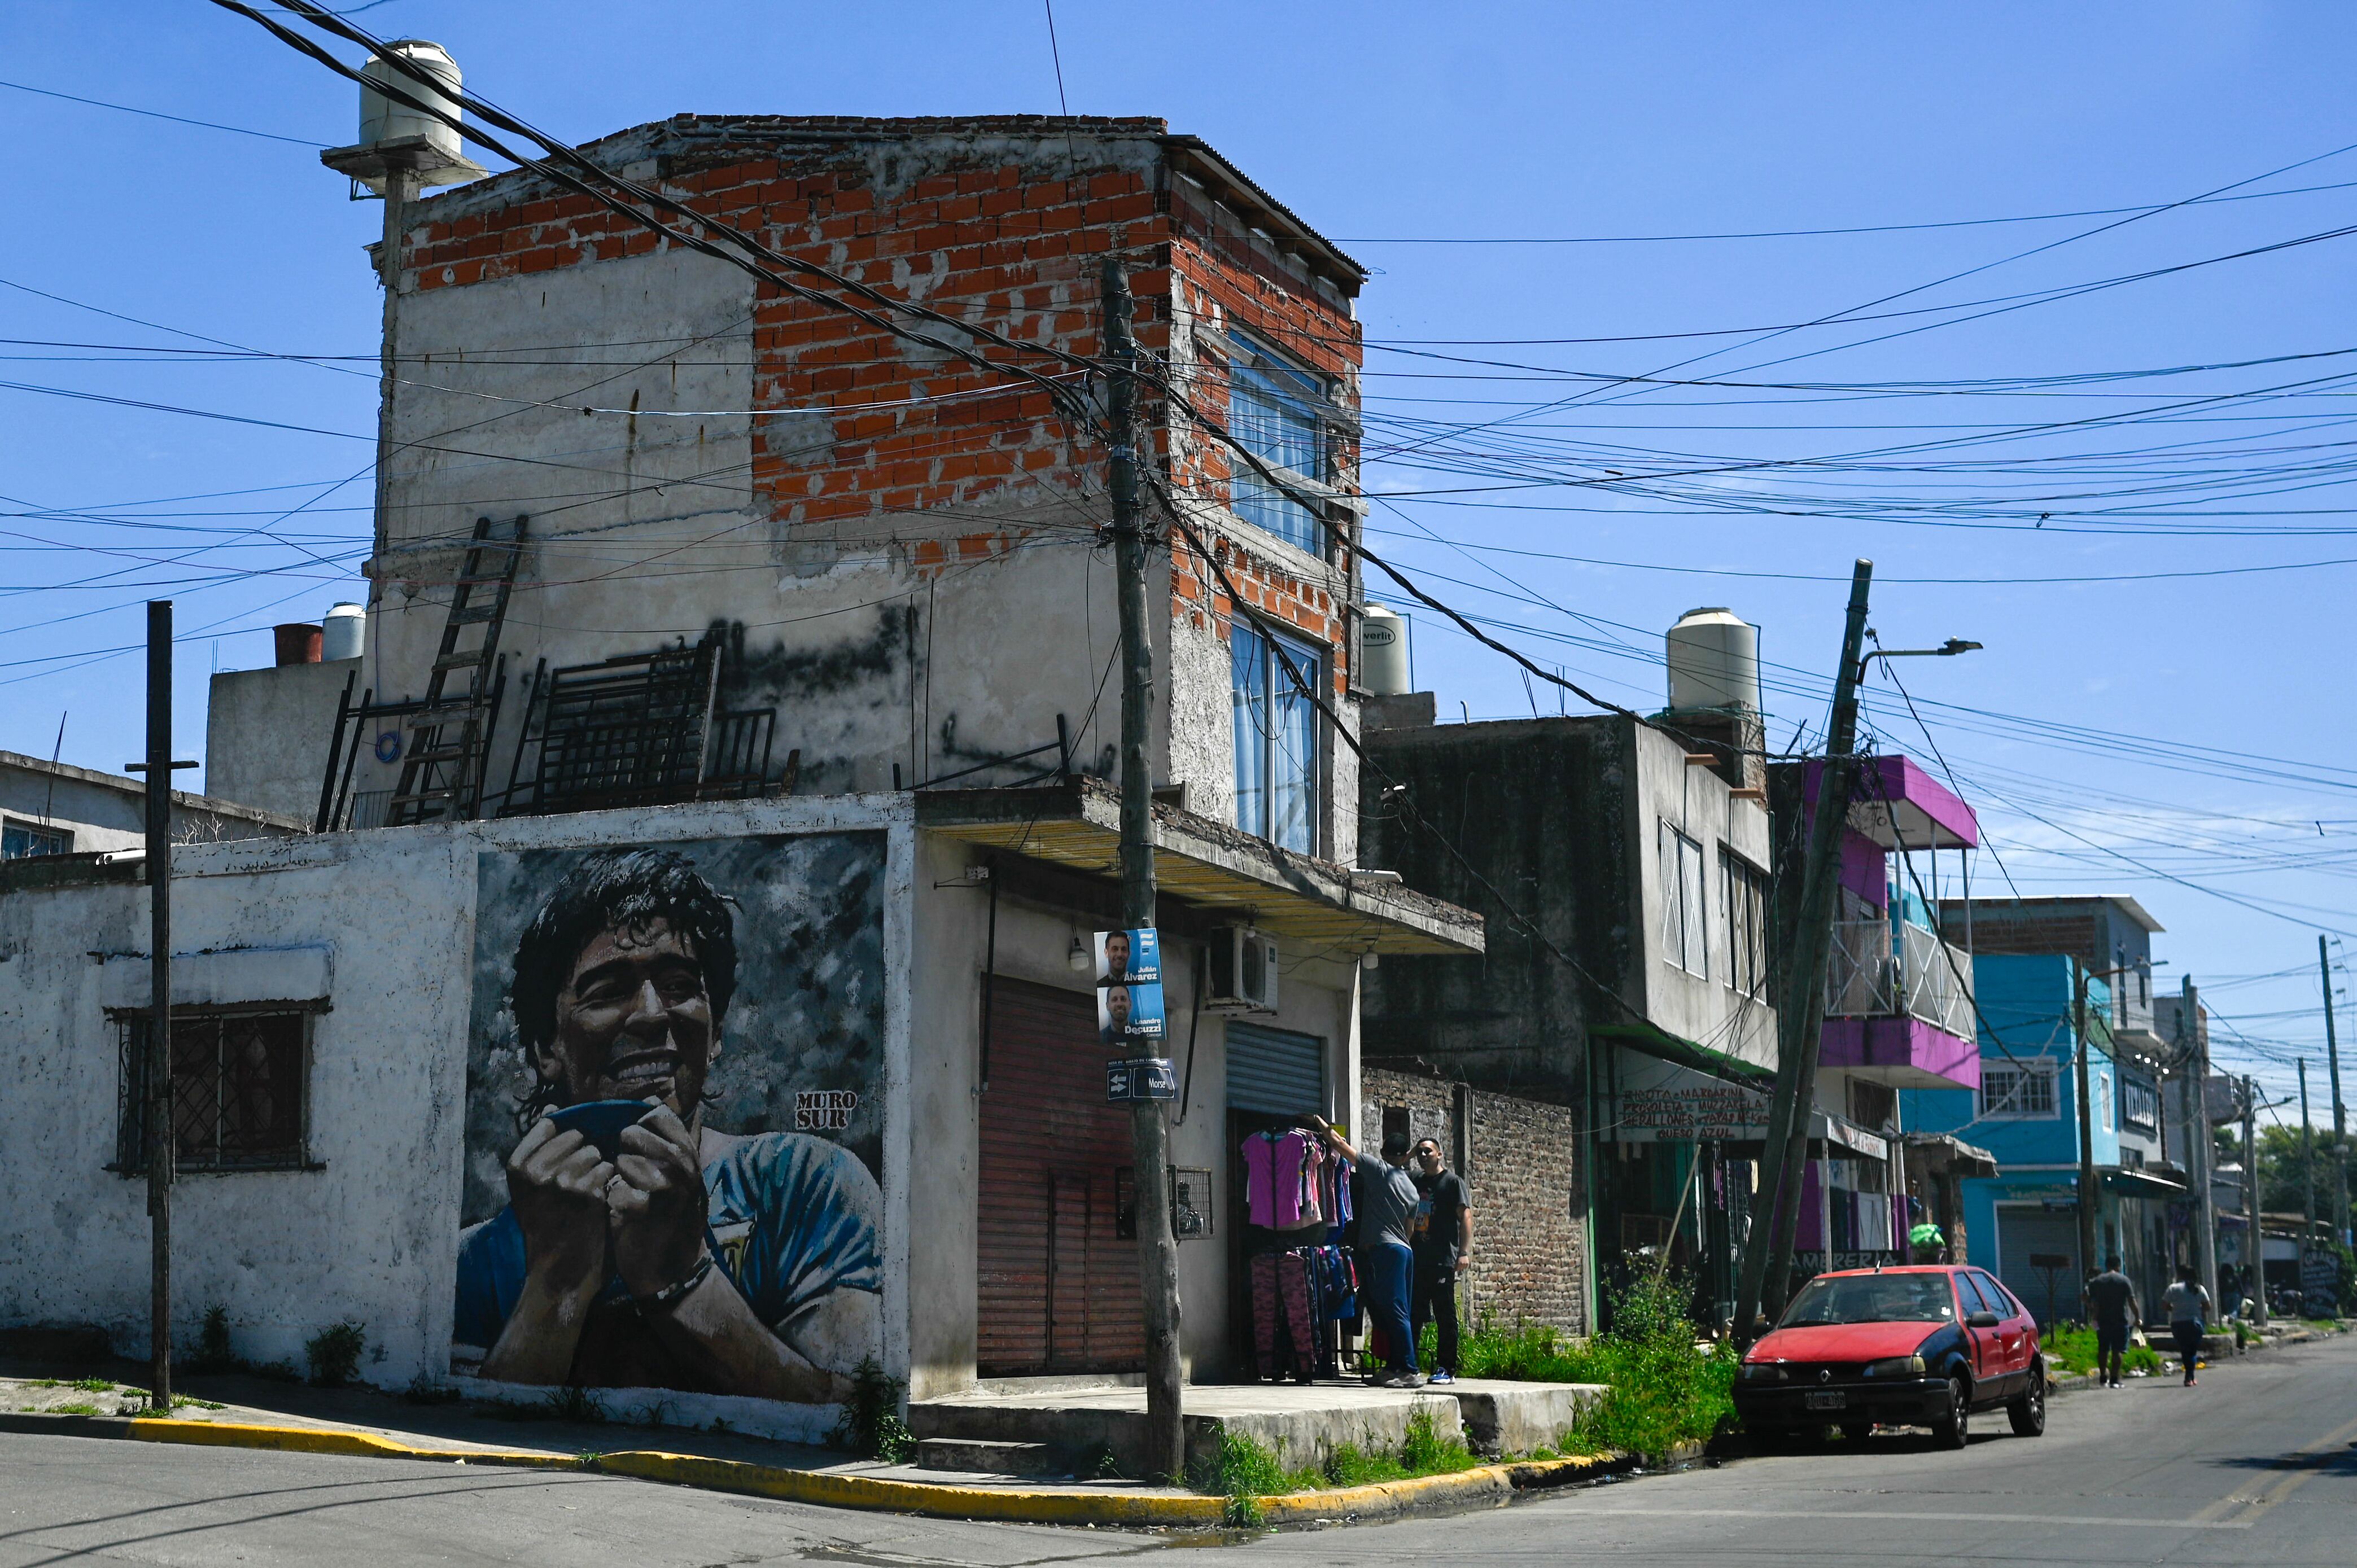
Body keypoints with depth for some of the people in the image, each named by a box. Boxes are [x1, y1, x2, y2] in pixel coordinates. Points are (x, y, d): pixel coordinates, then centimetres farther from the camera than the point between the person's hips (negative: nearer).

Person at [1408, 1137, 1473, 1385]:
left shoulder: (1453, 1182, 2)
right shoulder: (1416, 1182, 20)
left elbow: (1466, 1216, -6)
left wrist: (1464, 1252, -16)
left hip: (1443, 1261, -6)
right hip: (1416, 1260, 6)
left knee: (1445, 1316, -4)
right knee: (1413, 1315, 7)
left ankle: (1446, 1369, -3)